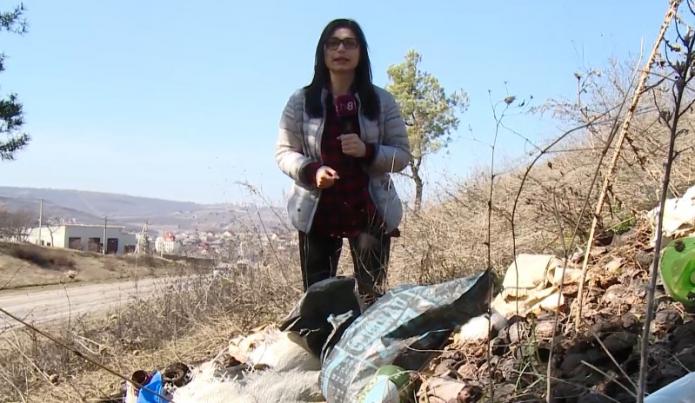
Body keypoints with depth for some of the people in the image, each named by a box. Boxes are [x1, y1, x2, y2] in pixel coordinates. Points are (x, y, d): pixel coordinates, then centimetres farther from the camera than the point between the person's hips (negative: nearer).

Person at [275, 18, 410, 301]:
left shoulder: (382, 101, 4)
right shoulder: (301, 101, 3)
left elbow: (402, 155, 4)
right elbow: (284, 152, 5)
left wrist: (368, 152, -16)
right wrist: (311, 170, -15)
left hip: (371, 210, 0)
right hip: (317, 210, 0)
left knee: (373, 297, -5)